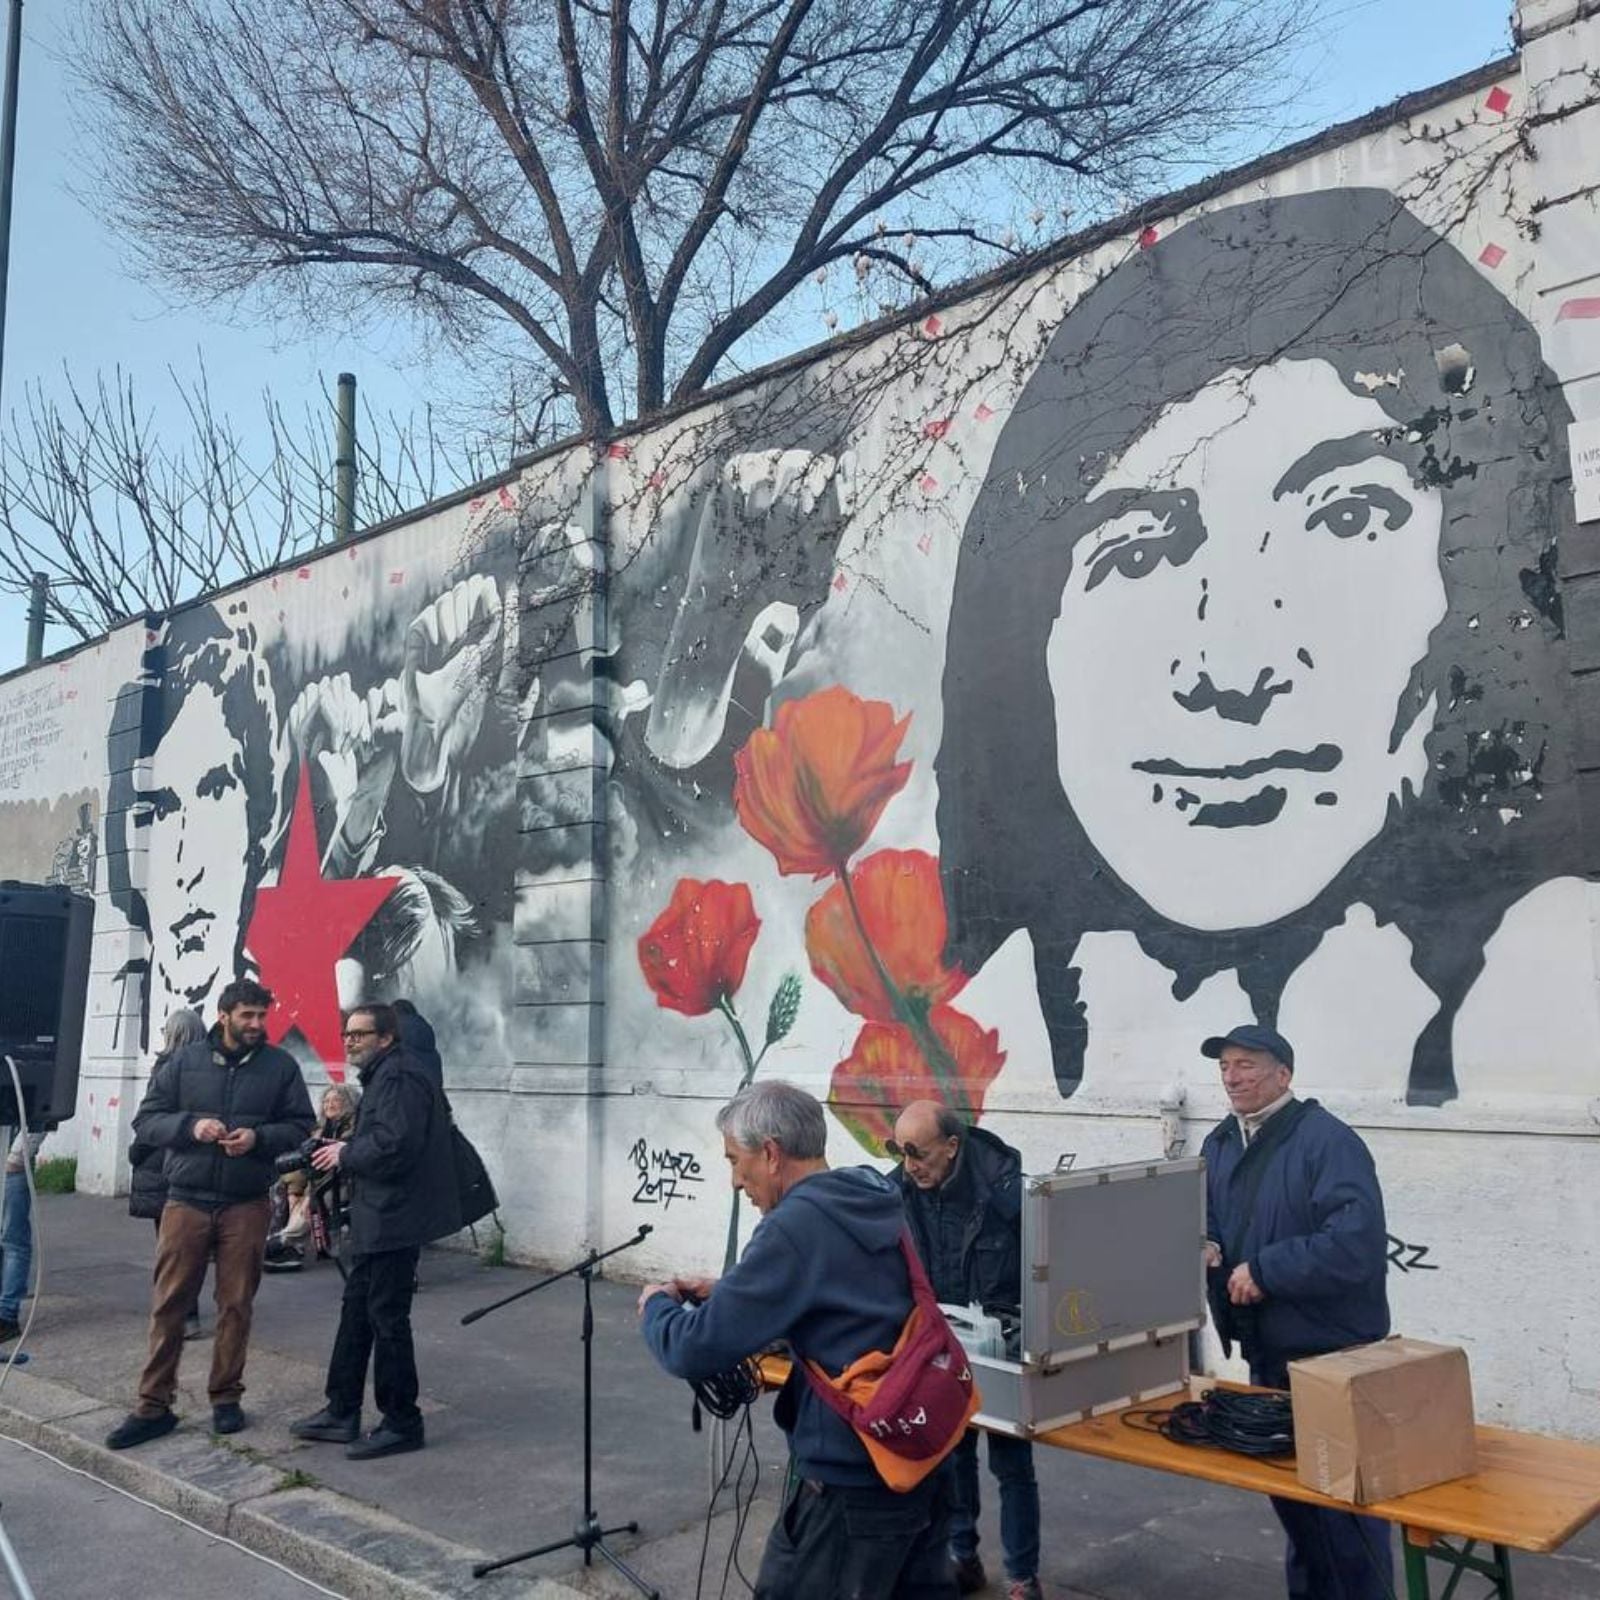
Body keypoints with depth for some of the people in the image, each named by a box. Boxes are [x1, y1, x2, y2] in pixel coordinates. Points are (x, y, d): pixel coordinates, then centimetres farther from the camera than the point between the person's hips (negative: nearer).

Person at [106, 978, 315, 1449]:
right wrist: (190, 1125, -16)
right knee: (168, 1304, 4)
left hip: (246, 1206, 0)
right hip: (186, 1202, 0)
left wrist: (259, 1137, -17)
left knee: (236, 1305, 8)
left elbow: (301, 1127, 2)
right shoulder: (185, 1061, 2)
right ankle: (153, 1406, 14)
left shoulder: (281, 1065, 0)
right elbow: (145, 1121, 3)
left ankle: (226, 1398, 22)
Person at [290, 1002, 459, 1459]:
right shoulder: (381, 1077, 17)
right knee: (356, 1310, 16)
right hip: (377, 1219, 11)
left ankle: (401, 1424, 10)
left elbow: (394, 1145, -28)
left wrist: (345, 1155, -14)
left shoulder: (399, 1078, -18)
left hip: (395, 1219, -11)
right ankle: (341, 1413, 26)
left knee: (387, 1317, -2)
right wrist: (344, 1149, 3)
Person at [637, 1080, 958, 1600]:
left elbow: (696, 1351, -20)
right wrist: (724, 1294, 13)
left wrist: (657, 1305, 1)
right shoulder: (879, 1202, 5)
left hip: (854, 1482, -8)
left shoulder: (797, 1225, -20)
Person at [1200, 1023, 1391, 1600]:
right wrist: (1205, 1248, -4)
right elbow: (1209, 1222, 20)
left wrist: (1264, 1270, -25)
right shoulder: (1219, 1145, 8)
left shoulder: (1326, 1140, -18)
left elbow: (1357, 1240, -29)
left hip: (1331, 1355, -8)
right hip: (1264, 1350, 8)